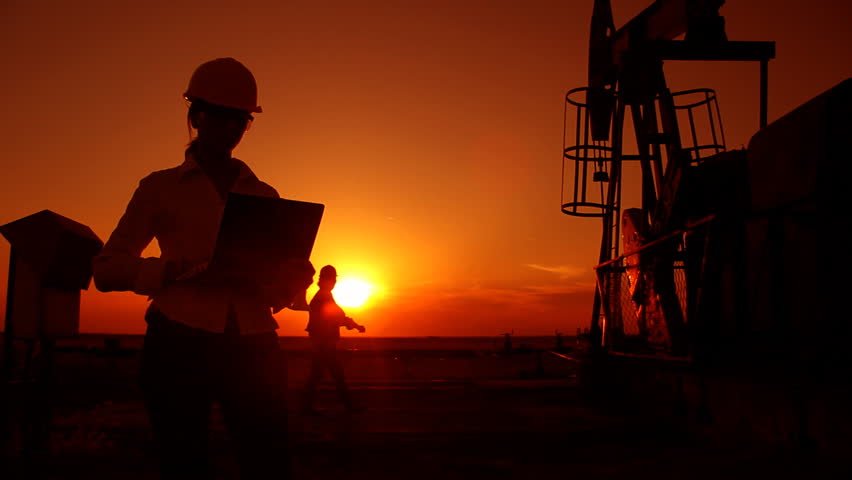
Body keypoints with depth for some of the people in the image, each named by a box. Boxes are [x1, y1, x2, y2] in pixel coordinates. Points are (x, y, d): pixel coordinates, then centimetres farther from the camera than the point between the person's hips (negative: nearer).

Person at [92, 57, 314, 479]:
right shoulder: (161, 187, 11)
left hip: (253, 347, 2)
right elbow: (106, 269, 5)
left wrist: (293, 278, -4)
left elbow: (282, 278, 21)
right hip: (180, 345, -2)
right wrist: (178, 269, -13)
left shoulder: (264, 195, 19)